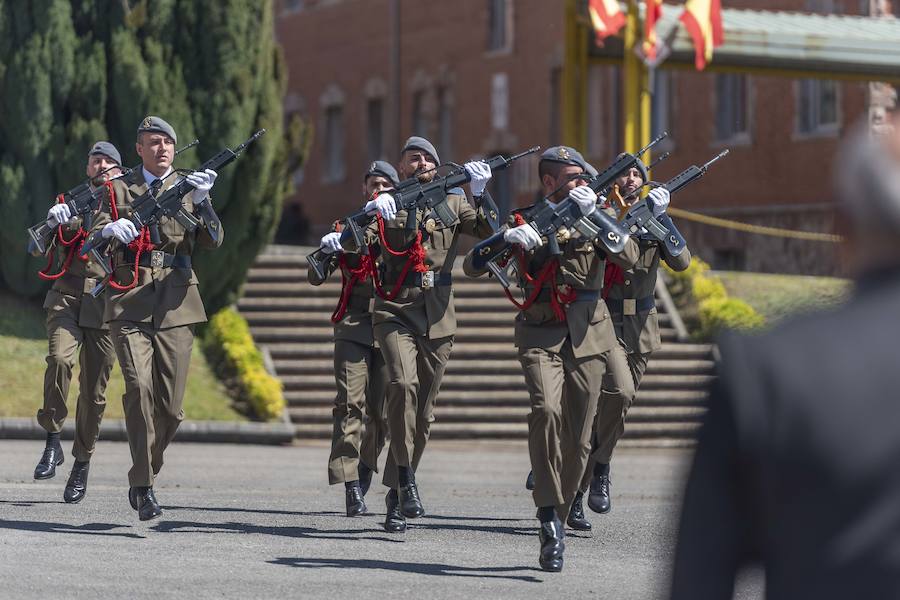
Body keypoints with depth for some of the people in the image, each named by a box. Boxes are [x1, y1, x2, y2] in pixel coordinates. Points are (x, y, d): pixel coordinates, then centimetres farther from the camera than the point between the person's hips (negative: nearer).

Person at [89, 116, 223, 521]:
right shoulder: (118, 189, 11)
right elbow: (92, 238, 3)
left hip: (175, 304, 2)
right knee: (139, 387, -19)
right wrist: (110, 229, -20)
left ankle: (143, 475, 22)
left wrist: (202, 200, -18)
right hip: (128, 301, -2)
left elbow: (212, 241, 0)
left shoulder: (188, 187, 13)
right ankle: (143, 487, -16)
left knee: (170, 405, 1)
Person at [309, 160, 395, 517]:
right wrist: (326, 250, -15)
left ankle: (365, 472, 20)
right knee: (351, 402, -12)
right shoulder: (348, 227, 12)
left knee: (381, 407, 3)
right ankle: (351, 486, -18)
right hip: (353, 325, -1)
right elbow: (316, 278, 6)